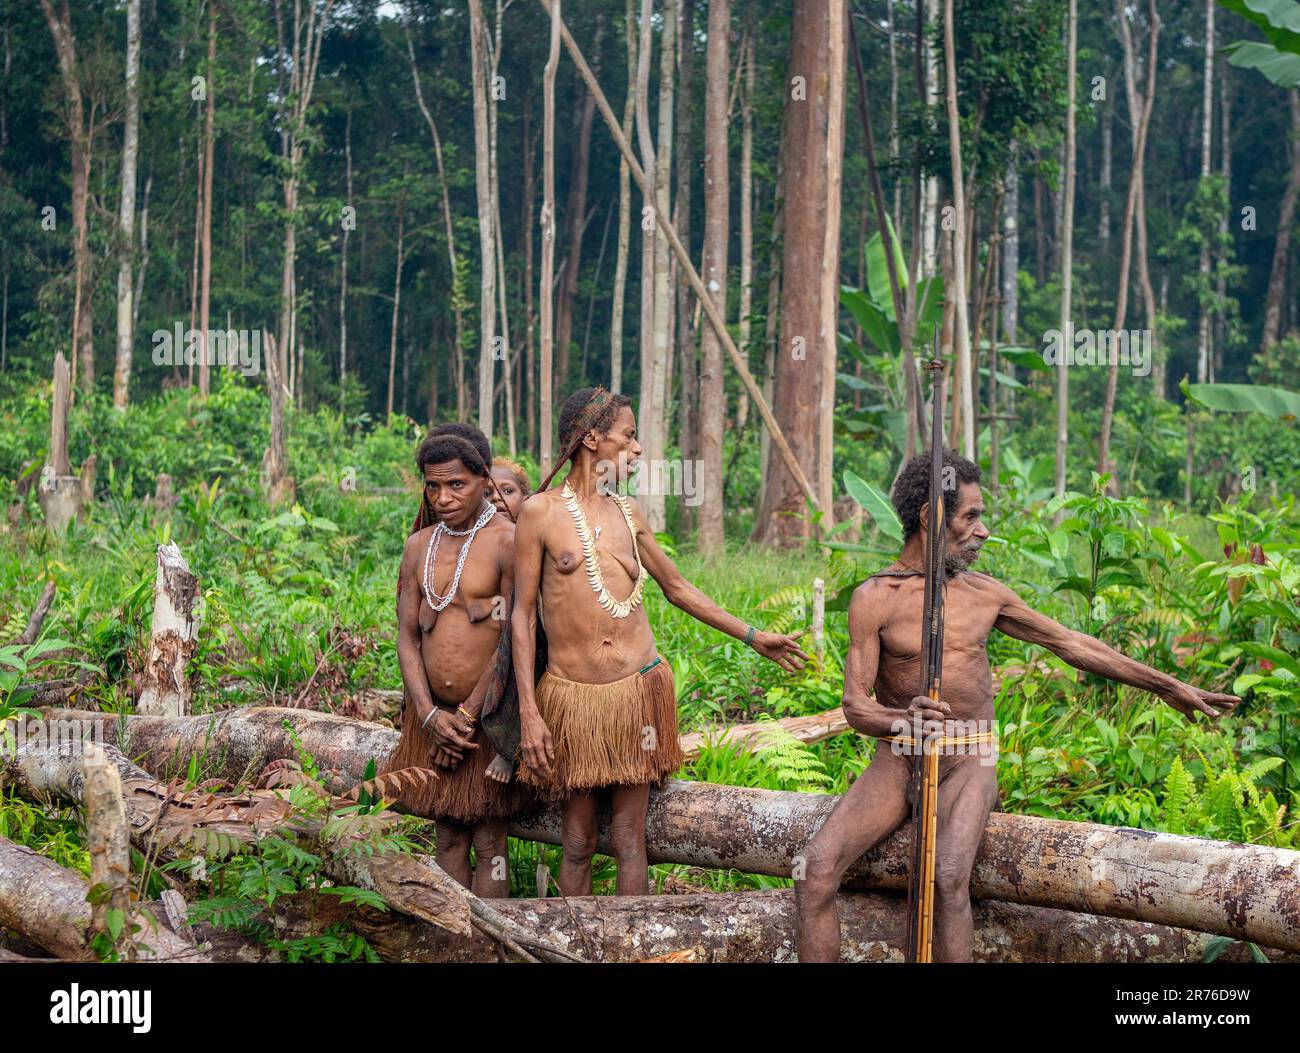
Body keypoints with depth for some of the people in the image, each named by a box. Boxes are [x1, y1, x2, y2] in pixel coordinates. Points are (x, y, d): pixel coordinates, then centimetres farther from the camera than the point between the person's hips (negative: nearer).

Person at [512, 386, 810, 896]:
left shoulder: (627, 513, 10)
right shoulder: (541, 512, -2)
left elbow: (676, 586, 23)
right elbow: (523, 614, -3)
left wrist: (752, 636, 23)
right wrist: (529, 713, -9)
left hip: (638, 688, 3)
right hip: (572, 696, -3)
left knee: (629, 839, 4)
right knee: (577, 843, 3)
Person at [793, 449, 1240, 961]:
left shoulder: (983, 593, 6)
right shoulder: (874, 598, -3)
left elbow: (1072, 643, 15)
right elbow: (856, 706, -9)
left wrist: (1168, 686, 17)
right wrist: (900, 719, -33)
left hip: (968, 764, 0)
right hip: (897, 762, 0)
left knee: (947, 876, -31)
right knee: (813, 871, -23)